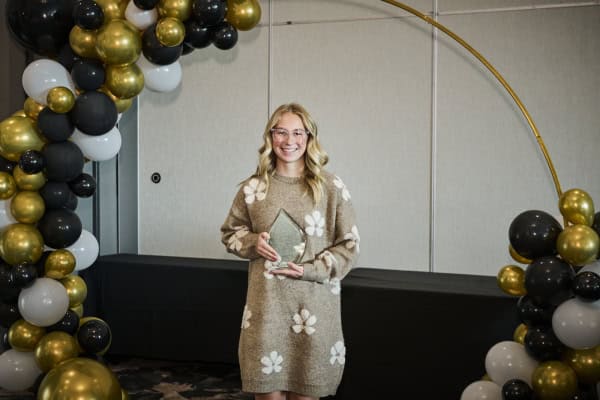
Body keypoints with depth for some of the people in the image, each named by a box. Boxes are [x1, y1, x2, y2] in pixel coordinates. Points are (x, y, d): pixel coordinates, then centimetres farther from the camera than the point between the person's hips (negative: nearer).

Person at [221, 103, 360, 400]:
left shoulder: (332, 188, -3)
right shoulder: (253, 187, 2)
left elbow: (349, 245, 0)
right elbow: (230, 233, 13)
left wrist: (310, 270, -13)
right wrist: (254, 243, -8)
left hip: (314, 304, -1)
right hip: (266, 303, 1)